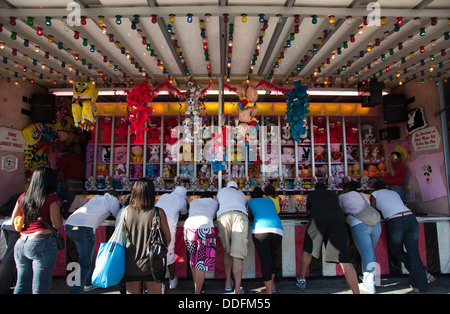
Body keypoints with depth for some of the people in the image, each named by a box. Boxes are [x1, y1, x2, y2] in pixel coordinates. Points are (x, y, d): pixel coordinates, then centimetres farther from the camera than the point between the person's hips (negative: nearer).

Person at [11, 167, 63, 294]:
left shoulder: (23, 197, 9)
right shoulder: (51, 197, -8)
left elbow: (13, 220, 17)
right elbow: (57, 225, -10)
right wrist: (58, 213, 9)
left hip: (21, 244, 6)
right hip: (42, 244, -6)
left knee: (22, 285, 18)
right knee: (40, 288, 2)